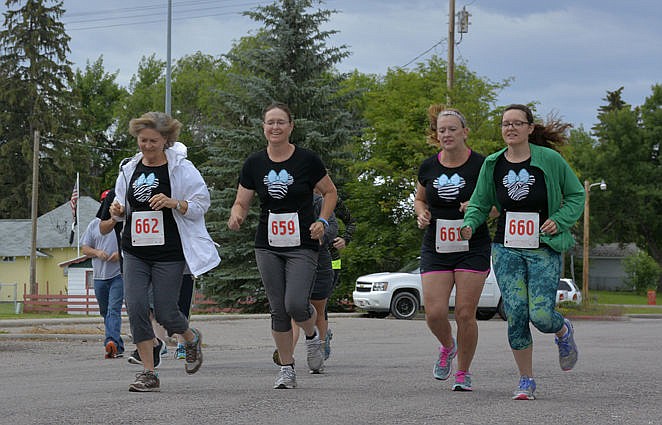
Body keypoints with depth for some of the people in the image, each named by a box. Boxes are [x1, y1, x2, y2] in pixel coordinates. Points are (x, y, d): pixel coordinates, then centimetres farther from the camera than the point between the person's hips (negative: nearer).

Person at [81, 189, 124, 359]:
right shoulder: (94, 224, 13)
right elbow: (84, 248, 13)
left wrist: (121, 254, -13)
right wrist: (97, 252, -7)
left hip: (119, 274, -4)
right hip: (99, 276, 4)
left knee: (114, 310, -17)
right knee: (105, 312, 9)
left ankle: (112, 342, -30)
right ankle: (118, 346, 18)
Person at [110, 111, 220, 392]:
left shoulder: (182, 168, -4)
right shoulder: (129, 170, 10)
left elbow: (201, 204, -2)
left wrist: (174, 203, -20)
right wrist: (117, 211, -2)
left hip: (169, 252, -4)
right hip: (135, 251, 4)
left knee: (164, 311, -5)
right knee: (136, 306, -10)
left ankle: (192, 339, 31)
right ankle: (148, 373, -2)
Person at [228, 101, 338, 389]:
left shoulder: (306, 160, -5)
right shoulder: (254, 164, 3)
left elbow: (330, 192, 7)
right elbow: (241, 203, 8)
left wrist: (322, 220, -8)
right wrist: (236, 216, -14)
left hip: (302, 246, -3)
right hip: (268, 246, 3)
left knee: (296, 305, -16)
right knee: (278, 310, 4)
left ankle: (312, 336, 18)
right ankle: (287, 369, 16)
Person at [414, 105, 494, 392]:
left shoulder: (481, 166, -6)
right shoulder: (428, 167, 4)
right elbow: (420, 199, 21)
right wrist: (421, 213, -1)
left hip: (473, 249, -2)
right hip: (435, 250, 3)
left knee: (465, 313, -5)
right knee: (434, 312, -8)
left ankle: (463, 373, 13)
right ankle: (448, 347, 25)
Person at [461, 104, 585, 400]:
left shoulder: (549, 159, -5)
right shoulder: (493, 164, 3)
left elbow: (576, 195, 5)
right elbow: (480, 203, 10)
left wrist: (559, 221, -10)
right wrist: (469, 224, -10)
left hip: (544, 250, -2)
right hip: (507, 249, 3)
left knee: (540, 315, -11)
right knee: (516, 315, -4)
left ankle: (564, 332, 28)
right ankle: (526, 381, 11)